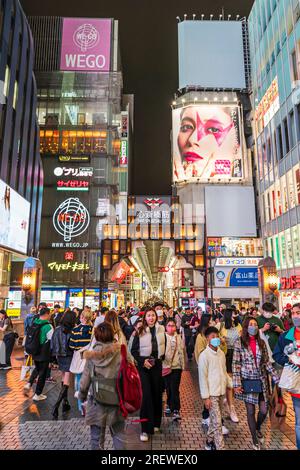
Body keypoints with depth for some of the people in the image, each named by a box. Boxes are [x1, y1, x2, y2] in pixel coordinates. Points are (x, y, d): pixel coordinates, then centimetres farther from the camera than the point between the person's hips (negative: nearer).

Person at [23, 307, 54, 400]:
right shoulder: (48, 326, -20)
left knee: (37, 369, 27)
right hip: (44, 353, -6)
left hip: (34, 352, 6)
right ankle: (37, 394, 17)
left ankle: (29, 384, 7)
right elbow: (52, 340, -16)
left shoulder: (34, 324, 0)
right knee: (43, 373, 8)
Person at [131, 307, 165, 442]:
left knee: (157, 394, 12)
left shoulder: (161, 330, 2)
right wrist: (143, 361, -15)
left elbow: (165, 347, 12)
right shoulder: (140, 332, -6)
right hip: (143, 366, -3)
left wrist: (164, 361, 5)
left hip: (157, 365, 3)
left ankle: (155, 423, 31)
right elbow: (133, 350, -3)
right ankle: (146, 428, 2)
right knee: (146, 395, -7)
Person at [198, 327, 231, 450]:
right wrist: (205, 397, -12)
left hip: (221, 392, 6)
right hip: (212, 394, -6)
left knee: (215, 419, 17)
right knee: (217, 422, -3)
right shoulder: (204, 355, -15)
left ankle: (209, 442, 33)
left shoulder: (221, 353, 4)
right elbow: (202, 377, -13)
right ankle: (220, 447, 8)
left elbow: (224, 372, 13)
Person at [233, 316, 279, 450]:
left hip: (261, 381, 4)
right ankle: (255, 439, 28)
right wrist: (237, 384, -14)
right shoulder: (239, 343, -10)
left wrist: (276, 378, 4)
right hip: (247, 381, -3)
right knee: (250, 411, 6)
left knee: (264, 410, 8)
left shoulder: (261, 343, 3)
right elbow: (236, 364, -10)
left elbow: (267, 362, 8)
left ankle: (258, 428, 41)